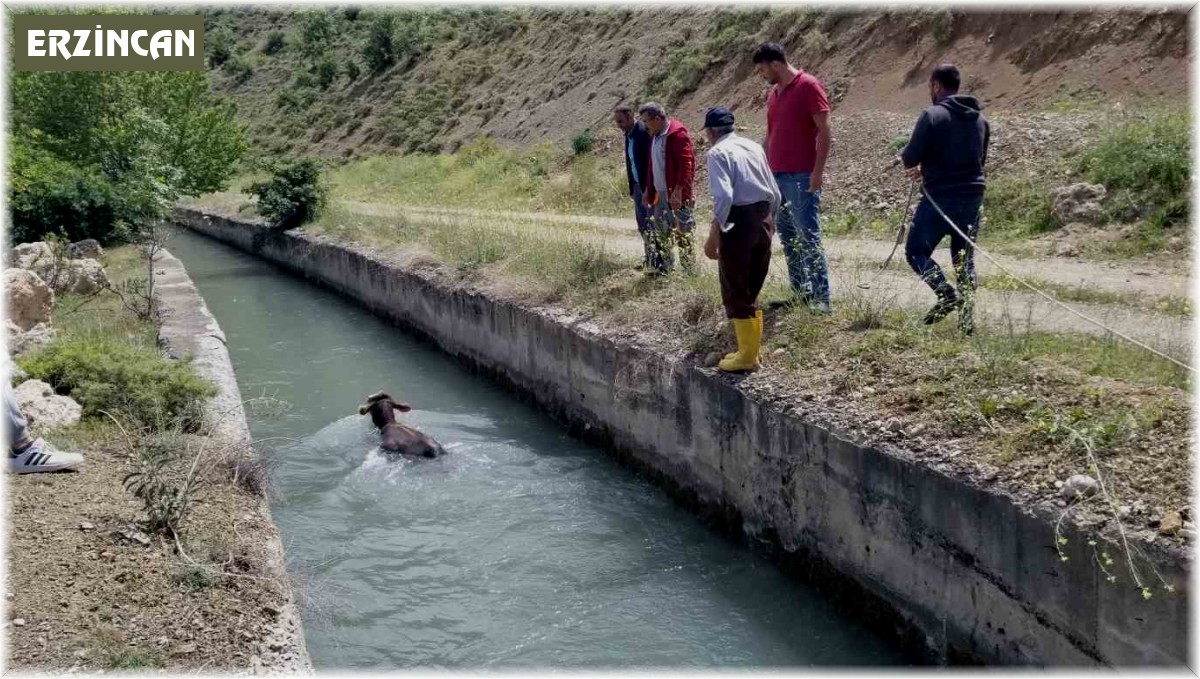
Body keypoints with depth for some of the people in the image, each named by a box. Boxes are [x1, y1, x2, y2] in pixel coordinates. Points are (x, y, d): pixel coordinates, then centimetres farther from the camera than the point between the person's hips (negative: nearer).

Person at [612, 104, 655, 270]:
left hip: (648, 186, -9)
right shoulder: (629, 134, 10)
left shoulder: (644, 132, -18)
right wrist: (631, 186, 15)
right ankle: (649, 256, 21)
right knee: (642, 223, 13)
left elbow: (651, 160, -20)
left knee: (650, 222, -4)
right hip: (638, 185, 9)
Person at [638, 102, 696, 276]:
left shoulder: (677, 133, -14)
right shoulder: (655, 135, 14)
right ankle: (663, 268, 22)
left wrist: (678, 189, -25)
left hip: (676, 193, -9)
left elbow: (686, 163, -20)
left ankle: (690, 271, 6)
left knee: (683, 231, -2)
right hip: (660, 193, 9)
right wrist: (648, 189, 20)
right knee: (661, 231, 13)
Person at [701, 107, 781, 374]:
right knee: (751, 290, 18)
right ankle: (751, 350, 27)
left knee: (735, 293, 4)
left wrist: (713, 235, -19)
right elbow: (775, 194, 14)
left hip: (738, 222, -7)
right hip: (764, 220, 7)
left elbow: (724, 196, -21)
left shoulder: (717, 152, -8)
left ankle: (747, 357, 9)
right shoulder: (754, 147, 12)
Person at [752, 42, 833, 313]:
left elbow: (824, 130, -10)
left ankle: (822, 299, -5)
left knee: (809, 238, -8)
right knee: (788, 238, 9)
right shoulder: (773, 94, 17)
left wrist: (818, 170, -17)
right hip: (776, 177, 8)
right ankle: (800, 292, 15)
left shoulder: (808, 86, -6)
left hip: (802, 178, -8)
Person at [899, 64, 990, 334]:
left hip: (940, 198, -6)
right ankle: (967, 316, 5)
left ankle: (946, 294, -13)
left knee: (916, 251, 7)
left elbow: (910, 159, -11)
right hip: (973, 197, 6)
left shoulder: (933, 115, -9)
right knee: (965, 259, 12)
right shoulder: (979, 119, 12)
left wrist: (905, 154, 15)